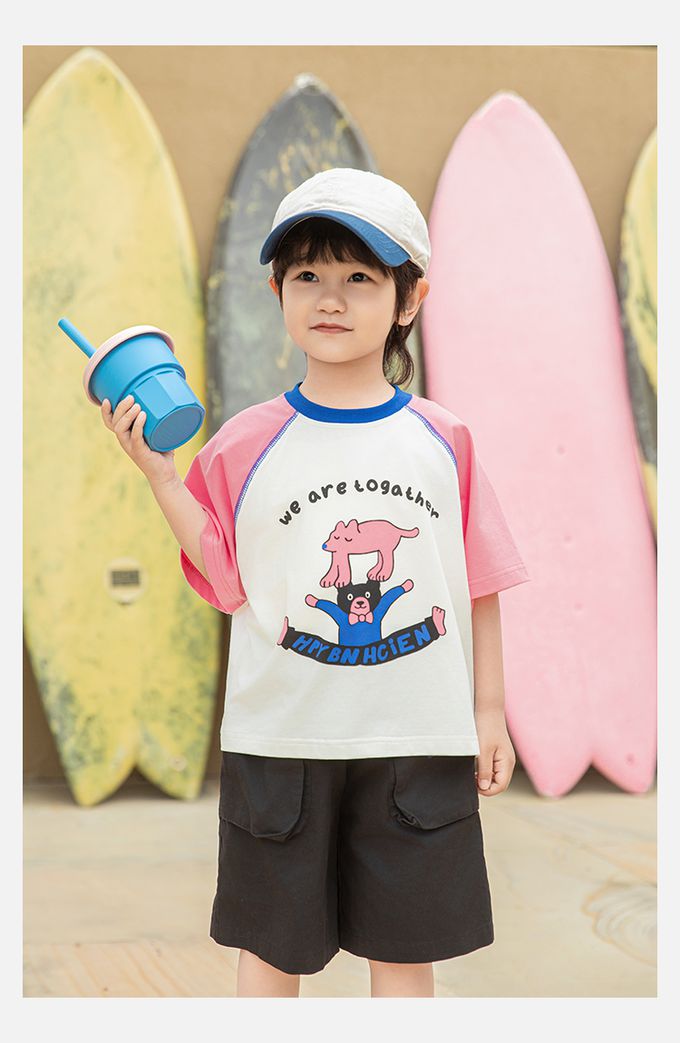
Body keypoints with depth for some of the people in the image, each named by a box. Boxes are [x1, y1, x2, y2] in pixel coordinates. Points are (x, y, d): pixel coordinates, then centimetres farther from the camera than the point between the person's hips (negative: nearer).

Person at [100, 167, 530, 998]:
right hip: (282, 738, 0)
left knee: (406, 952, 11)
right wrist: (157, 472, -11)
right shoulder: (246, 444, -2)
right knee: (270, 947, 13)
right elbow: (225, 579, -4)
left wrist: (489, 711, 5)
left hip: (418, 742, 1)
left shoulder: (442, 441, 0)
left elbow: (478, 584, 4)